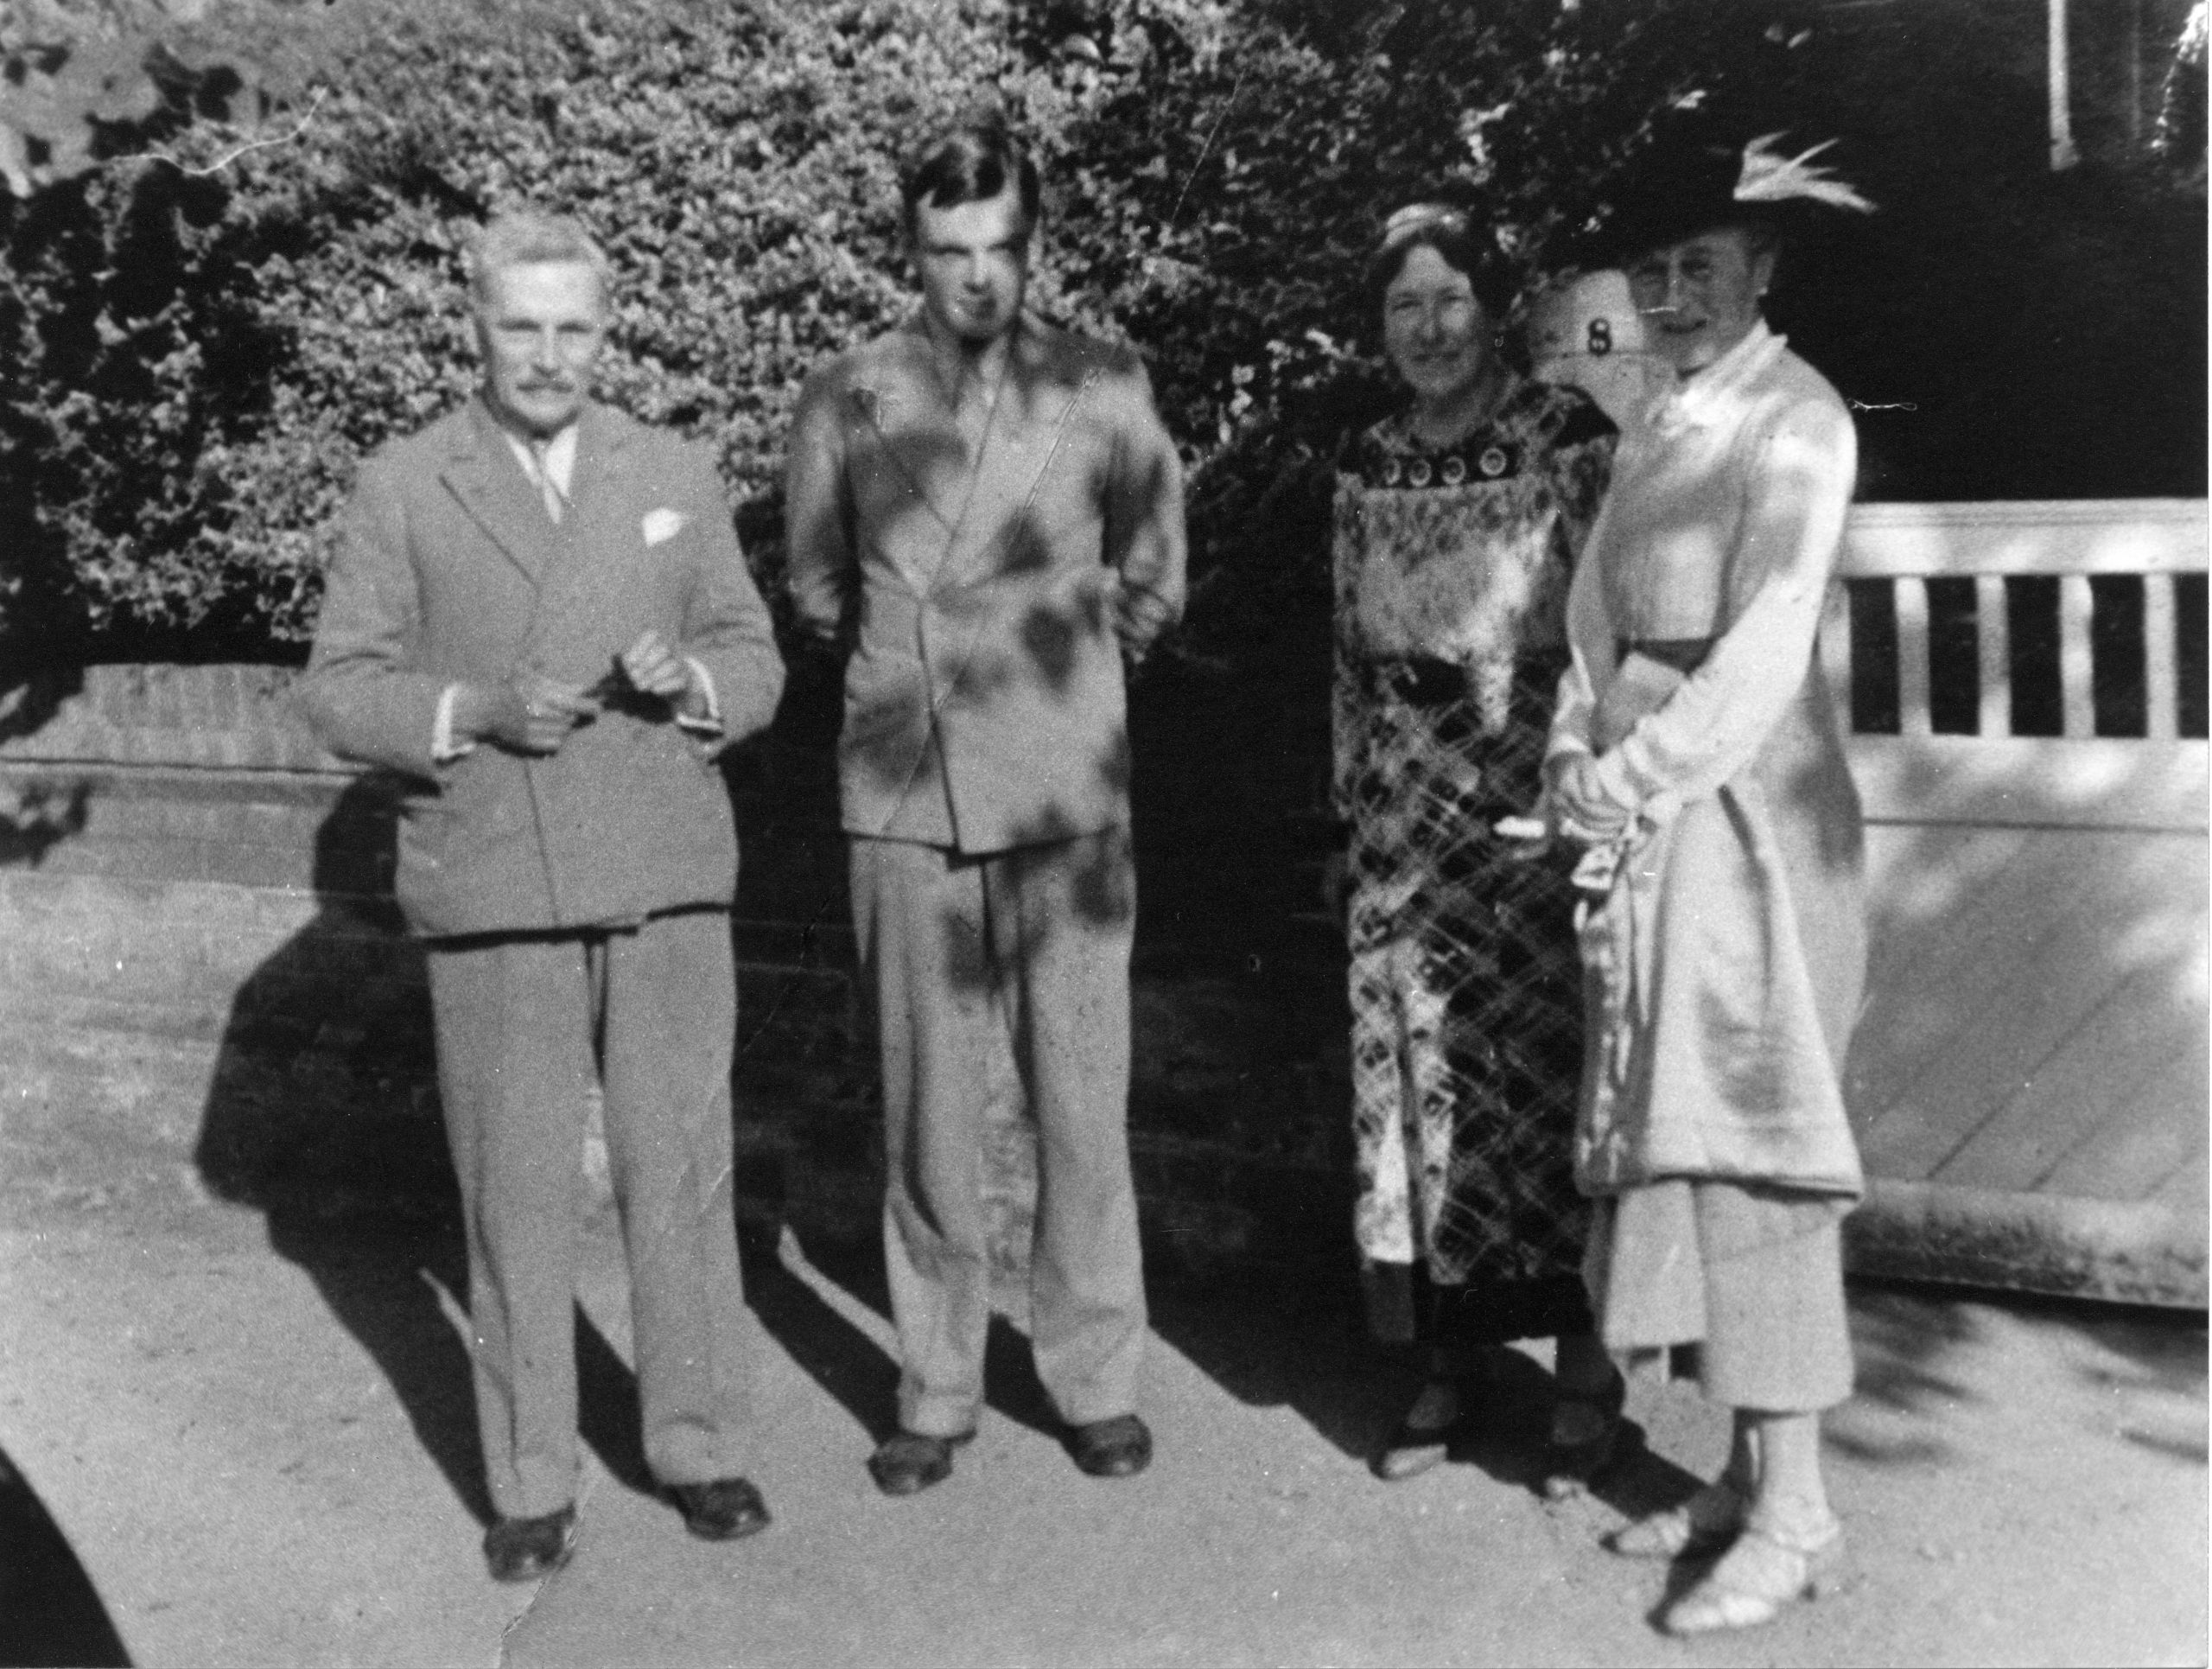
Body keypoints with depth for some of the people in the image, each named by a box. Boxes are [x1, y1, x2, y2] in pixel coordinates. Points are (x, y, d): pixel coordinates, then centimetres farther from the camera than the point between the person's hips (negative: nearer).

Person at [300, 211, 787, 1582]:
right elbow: (342, 691, 2)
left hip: (665, 880, 2)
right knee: (517, 1195, 3)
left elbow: (755, 664, 12)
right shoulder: (405, 489, 4)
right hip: (495, 892, -1)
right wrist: (473, 713, -15)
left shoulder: (676, 476, 10)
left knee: (682, 1170, 5)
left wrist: (692, 684, -10)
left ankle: (701, 1444, 20)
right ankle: (531, 1482, 15)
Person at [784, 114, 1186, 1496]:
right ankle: (938, 1391, 17)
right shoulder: (848, 398, 3)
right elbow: (817, 588, 15)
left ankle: (1097, 1378, 17)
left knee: (1084, 1101, 3)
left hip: (1067, 788, 0)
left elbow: (1154, 583, 13)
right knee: (928, 1110, 5)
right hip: (905, 794, 1)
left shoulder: (1106, 390, 2)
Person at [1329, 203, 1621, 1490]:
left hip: (1537, 787, -4)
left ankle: (1587, 1369, 14)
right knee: (1419, 1066, 6)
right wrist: (1353, 805, 12)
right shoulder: (1370, 468, 10)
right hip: (1409, 802, 4)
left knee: (1551, 1056, -1)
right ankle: (1453, 1359, 20)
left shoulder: (1568, 438, -4)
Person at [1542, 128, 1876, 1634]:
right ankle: (1746, 1467, 20)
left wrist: (1640, 773, -15)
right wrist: (1579, 755, -2)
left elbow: (1766, 645, -16)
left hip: (1742, 800, -8)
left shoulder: (1795, 419, -8)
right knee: (1665, 1119, 9)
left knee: (1742, 1128, -7)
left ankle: (1797, 1508, 1)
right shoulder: (1662, 426, 16)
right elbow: (1600, 613, 12)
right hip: (1645, 808, 8)